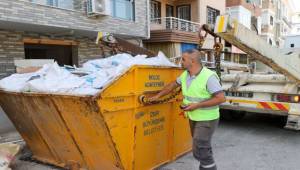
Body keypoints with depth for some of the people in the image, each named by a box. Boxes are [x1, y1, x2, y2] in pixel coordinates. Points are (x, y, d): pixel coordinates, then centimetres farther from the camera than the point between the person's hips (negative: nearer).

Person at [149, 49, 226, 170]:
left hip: (207, 119, -7)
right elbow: (173, 85, 15)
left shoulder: (209, 76, -24)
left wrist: (197, 105, -25)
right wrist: (157, 96, 18)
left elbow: (221, 98, -25)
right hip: (193, 117, 7)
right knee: (203, 148, 19)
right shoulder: (185, 74, -1)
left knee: (199, 151, -8)